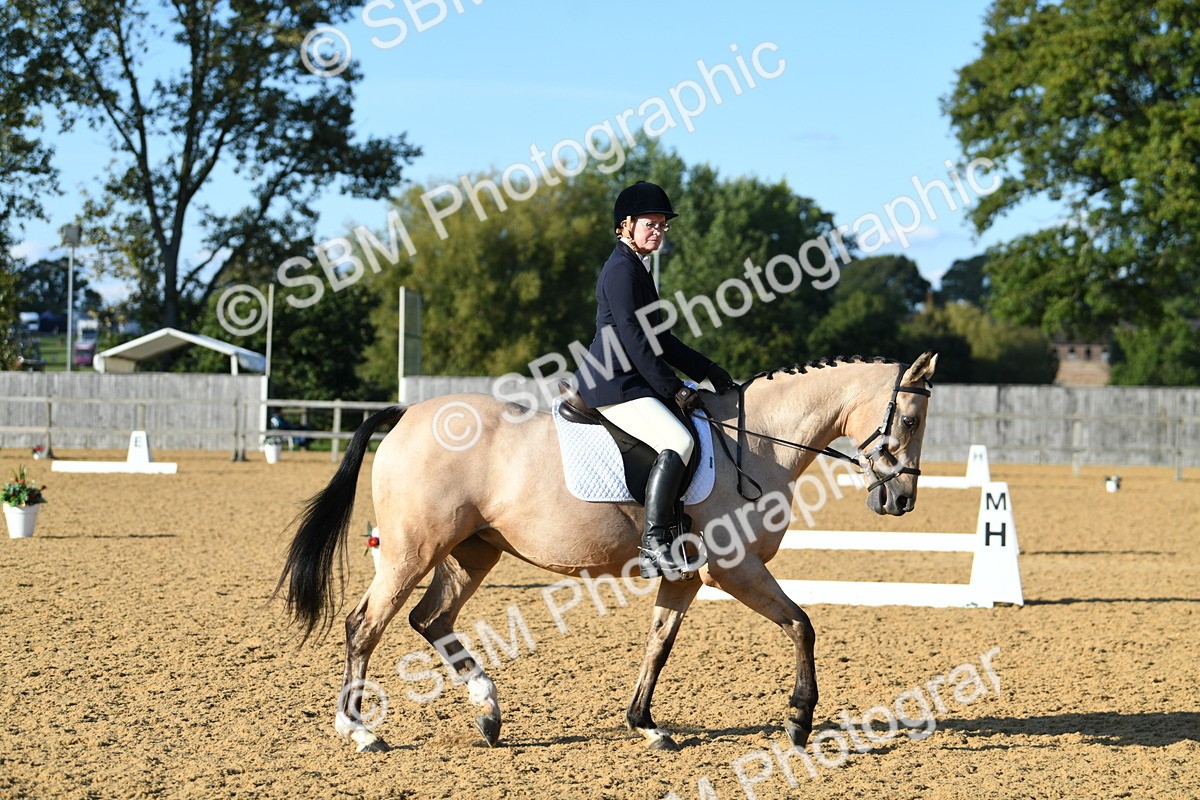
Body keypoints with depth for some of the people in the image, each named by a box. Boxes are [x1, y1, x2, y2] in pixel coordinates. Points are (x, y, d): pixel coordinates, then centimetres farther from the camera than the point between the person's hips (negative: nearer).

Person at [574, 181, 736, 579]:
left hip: (627, 382, 11)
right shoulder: (622, 270, -13)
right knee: (677, 442, -26)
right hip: (612, 386, -11)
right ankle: (655, 546, -29)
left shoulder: (637, 268, 19)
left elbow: (656, 337, 24)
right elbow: (634, 340, -19)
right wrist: (673, 389, -17)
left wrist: (707, 371, 18)